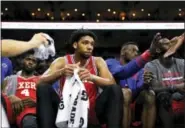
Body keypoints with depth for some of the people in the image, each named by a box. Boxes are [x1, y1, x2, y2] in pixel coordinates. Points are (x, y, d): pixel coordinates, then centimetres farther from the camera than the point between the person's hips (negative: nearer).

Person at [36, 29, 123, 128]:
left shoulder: (98, 61, 4)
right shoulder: (62, 61, 1)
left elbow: (111, 83, -10)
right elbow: (41, 82, -11)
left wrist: (92, 77, -30)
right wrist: (61, 72, -31)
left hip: (90, 113, 1)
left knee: (115, 89, -20)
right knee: (43, 88, -22)